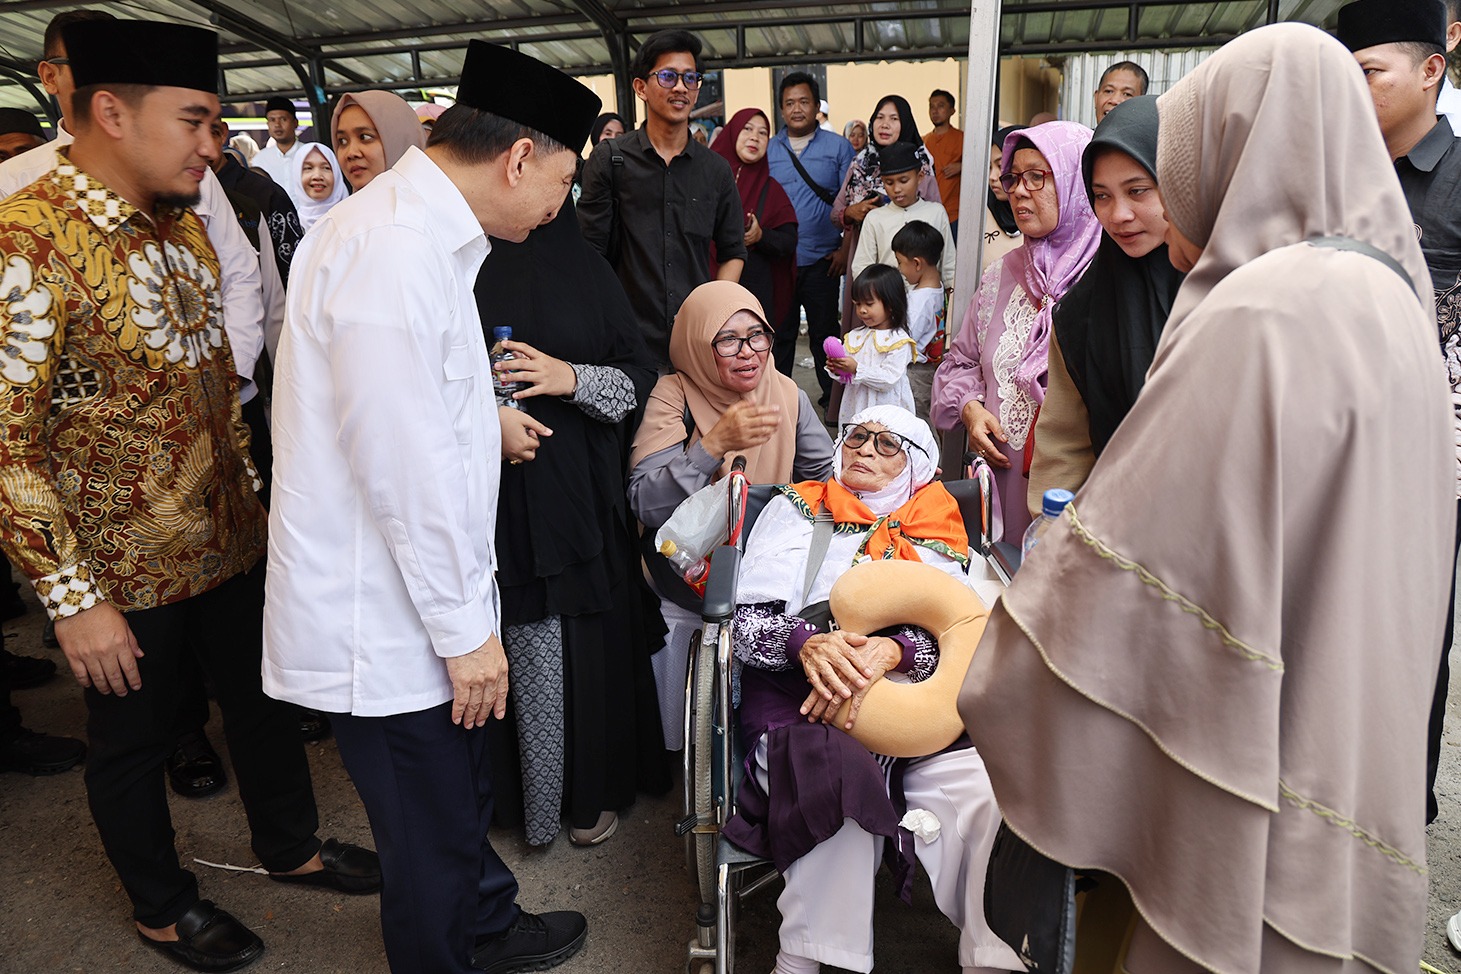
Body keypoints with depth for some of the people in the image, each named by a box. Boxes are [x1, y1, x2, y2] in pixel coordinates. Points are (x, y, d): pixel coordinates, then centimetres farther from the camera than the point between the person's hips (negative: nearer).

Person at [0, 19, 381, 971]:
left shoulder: (183, 223, 4)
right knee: (134, 741, 16)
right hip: (124, 570, -7)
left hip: (231, 537, 7)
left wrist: (251, 490, 14)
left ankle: (291, 844, 45)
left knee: (265, 698, 21)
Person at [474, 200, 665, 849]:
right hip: (499, 495, -1)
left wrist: (574, 377, -12)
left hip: (582, 491, 2)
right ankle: (530, 797, 22)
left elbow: (641, 378, 5)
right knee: (529, 649, 2)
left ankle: (593, 790, 25)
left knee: (588, 640, 5)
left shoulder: (586, 266, 8)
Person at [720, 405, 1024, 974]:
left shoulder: (934, 535, 21)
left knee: (983, 792, -26)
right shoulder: (796, 511, 16)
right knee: (842, 783, -33)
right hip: (802, 697, -2)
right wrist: (806, 641, -18)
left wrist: (891, 649, -17)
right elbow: (748, 621, 5)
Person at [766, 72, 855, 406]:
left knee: (824, 332, 5)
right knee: (780, 333, 8)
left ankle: (833, 398, 16)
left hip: (821, 260, -1)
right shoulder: (767, 150, 9)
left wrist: (846, 249, -6)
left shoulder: (839, 147, 4)